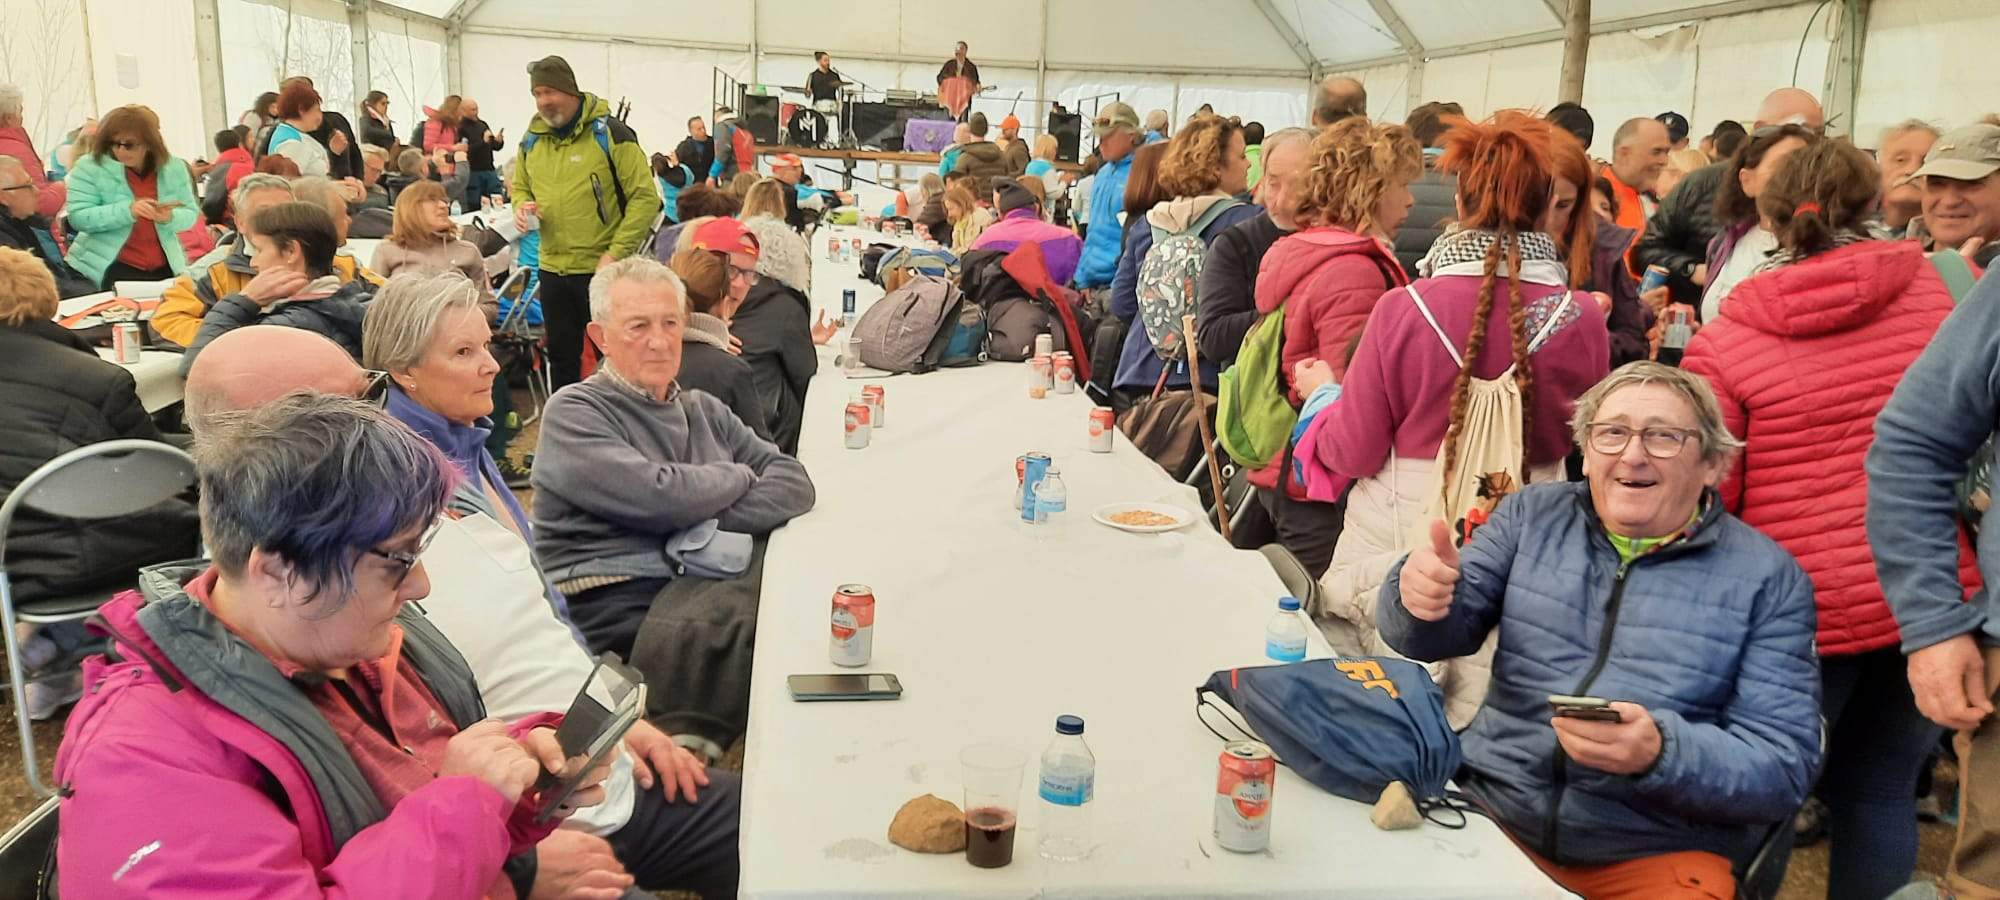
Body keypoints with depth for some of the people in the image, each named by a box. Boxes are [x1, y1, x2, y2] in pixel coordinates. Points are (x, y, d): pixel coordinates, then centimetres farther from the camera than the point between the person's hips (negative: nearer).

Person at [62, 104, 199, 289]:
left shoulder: (173, 168, 2)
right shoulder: (89, 166, -6)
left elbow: (190, 215, 3)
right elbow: (77, 217, -14)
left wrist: (170, 218, -20)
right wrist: (127, 211, -27)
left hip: (164, 270, 3)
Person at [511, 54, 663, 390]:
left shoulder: (609, 133, -10)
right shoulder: (532, 140, 7)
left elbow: (645, 197, -12)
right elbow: (520, 187, 23)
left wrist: (615, 253, -18)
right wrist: (521, 206, -3)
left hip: (602, 271, -6)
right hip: (552, 270, 6)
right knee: (561, 356, 16)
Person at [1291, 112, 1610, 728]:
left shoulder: (1403, 309, -15)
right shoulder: (1584, 322, -9)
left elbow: (1353, 453, -7)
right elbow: (1576, 441, 8)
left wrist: (1322, 392, 12)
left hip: (1399, 557, -2)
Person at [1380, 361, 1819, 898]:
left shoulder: (1769, 578, -1)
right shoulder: (1532, 516, 7)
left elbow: (1785, 767, -5)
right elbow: (1444, 635, 4)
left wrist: (1662, 753, -24)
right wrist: (1421, 597, -20)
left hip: (1657, 852, -1)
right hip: (1489, 805, 2)